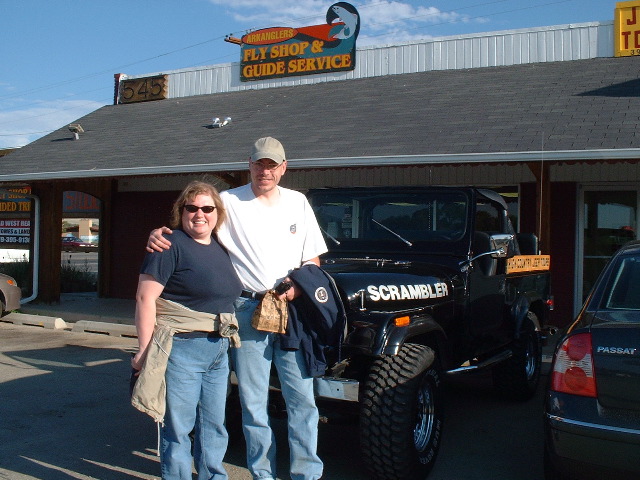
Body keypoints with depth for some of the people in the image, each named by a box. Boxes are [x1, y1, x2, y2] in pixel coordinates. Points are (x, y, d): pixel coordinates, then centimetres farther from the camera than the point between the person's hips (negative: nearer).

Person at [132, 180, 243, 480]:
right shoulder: (171, 246, -9)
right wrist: (144, 351, -16)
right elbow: (145, 298, -13)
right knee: (178, 428, 3)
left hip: (219, 351, 7)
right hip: (182, 349, -7)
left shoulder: (220, 248, 12)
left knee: (214, 426, 16)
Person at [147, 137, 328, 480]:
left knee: (302, 399, 2)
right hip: (248, 310, -1)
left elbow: (313, 259, 12)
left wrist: (298, 284, -7)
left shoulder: (298, 203, 10)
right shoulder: (229, 202, 3)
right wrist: (158, 234, -18)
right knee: (253, 403, 5)